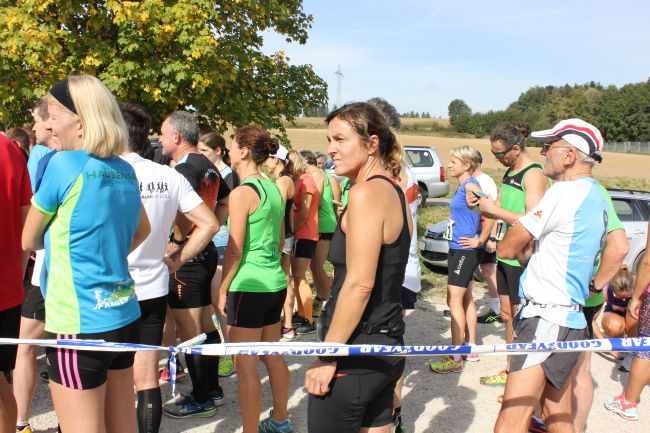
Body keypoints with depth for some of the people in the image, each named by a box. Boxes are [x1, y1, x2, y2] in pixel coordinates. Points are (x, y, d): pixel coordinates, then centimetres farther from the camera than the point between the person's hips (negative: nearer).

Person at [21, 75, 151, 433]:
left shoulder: (63, 164, -13)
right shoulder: (125, 171, 7)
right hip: (124, 315, 7)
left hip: (79, 324, -7)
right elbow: (141, 232, 24)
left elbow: (29, 241, -1)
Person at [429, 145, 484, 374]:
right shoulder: (461, 186, 12)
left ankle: (455, 359, -1)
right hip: (458, 249, 10)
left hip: (466, 250, -10)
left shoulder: (471, 186, -16)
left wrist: (479, 240, -19)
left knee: (454, 301, -7)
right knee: (466, 299, 16)